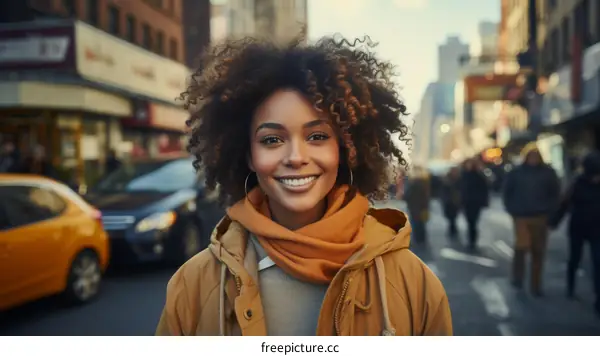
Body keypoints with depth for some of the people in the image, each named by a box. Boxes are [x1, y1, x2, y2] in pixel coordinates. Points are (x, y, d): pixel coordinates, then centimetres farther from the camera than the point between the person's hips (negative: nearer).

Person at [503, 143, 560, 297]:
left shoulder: (548, 172, 0)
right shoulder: (516, 173, -1)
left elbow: (555, 193, 7)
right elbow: (507, 193, 6)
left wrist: (549, 210, -3)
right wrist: (512, 210, -2)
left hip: (541, 218, 2)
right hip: (521, 217, -1)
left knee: (538, 252, 5)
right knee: (522, 246, -15)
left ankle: (536, 285, 16)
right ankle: (517, 277, 11)